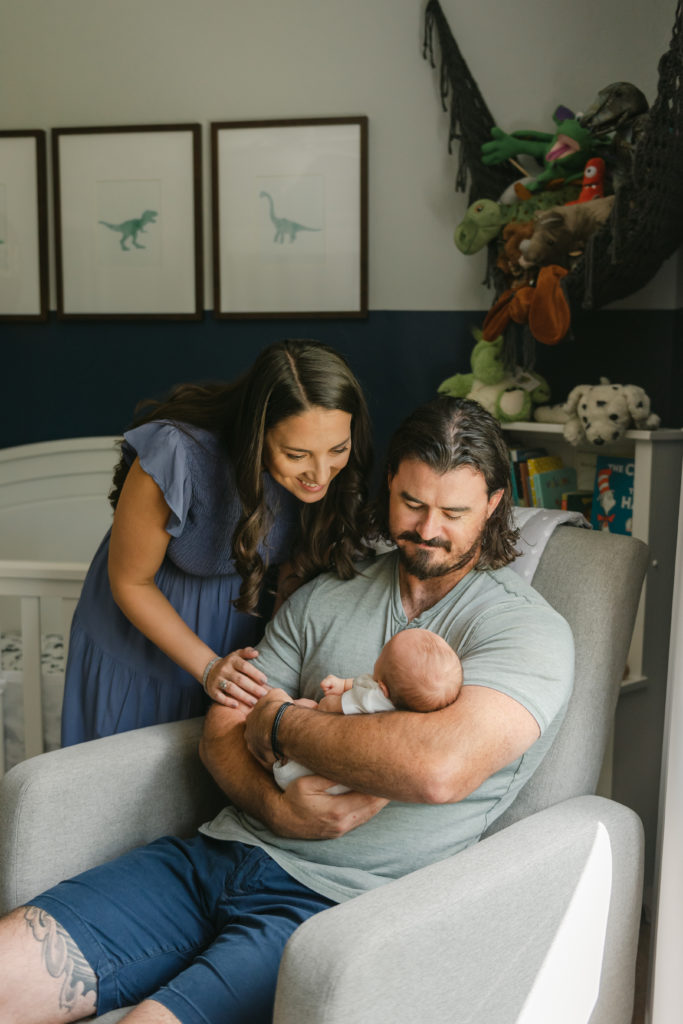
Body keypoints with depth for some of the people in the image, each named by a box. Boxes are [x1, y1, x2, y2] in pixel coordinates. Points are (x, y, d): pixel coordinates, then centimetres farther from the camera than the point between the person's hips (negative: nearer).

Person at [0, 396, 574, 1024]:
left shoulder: (530, 630, -5)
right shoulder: (325, 599, 13)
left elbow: (441, 766, -24)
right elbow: (223, 730, 11)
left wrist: (282, 724, -10)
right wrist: (278, 807, -12)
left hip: (335, 903, -5)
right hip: (221, 852, 5)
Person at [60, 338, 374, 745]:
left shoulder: (337, 471, -23)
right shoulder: (180, 455, -35)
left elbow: (298, 568, -3)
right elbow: (130, 582, -20)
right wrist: (208, 667, -23)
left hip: (238, 624, 3)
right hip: (143, 625, -3)